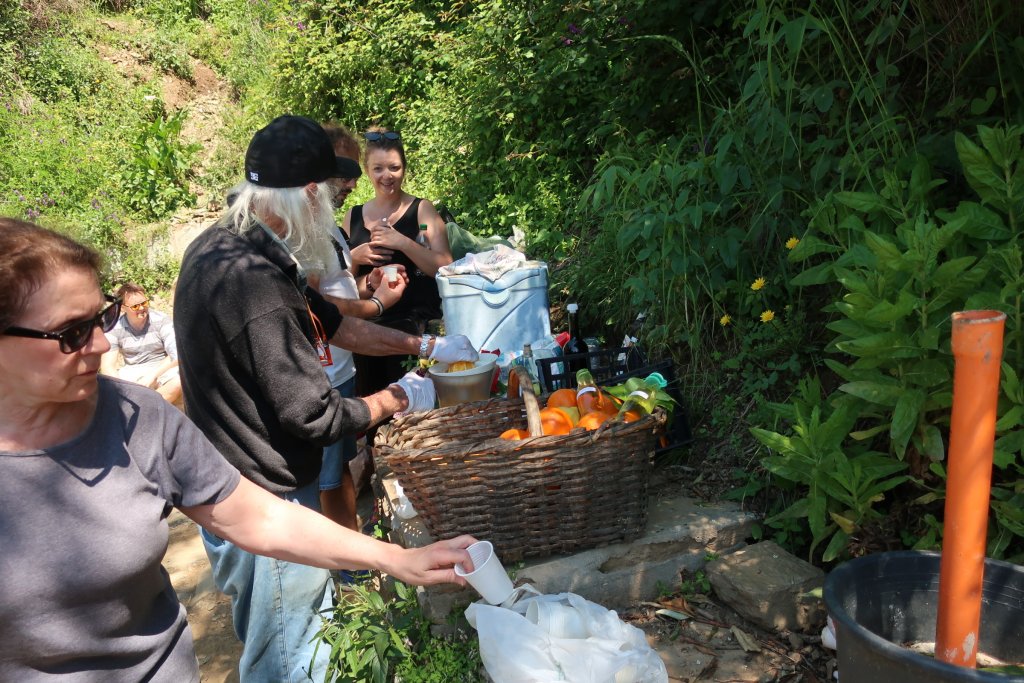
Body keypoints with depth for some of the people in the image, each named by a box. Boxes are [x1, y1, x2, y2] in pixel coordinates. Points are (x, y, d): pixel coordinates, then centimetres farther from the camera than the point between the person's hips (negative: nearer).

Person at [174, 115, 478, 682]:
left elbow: (329, 321, 10)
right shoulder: (255, 284, -30)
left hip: (233, 488, 10)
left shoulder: (220, 245, 2)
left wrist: (425, 345, 10)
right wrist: (399, 398, -6)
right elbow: (317, 417, -24)